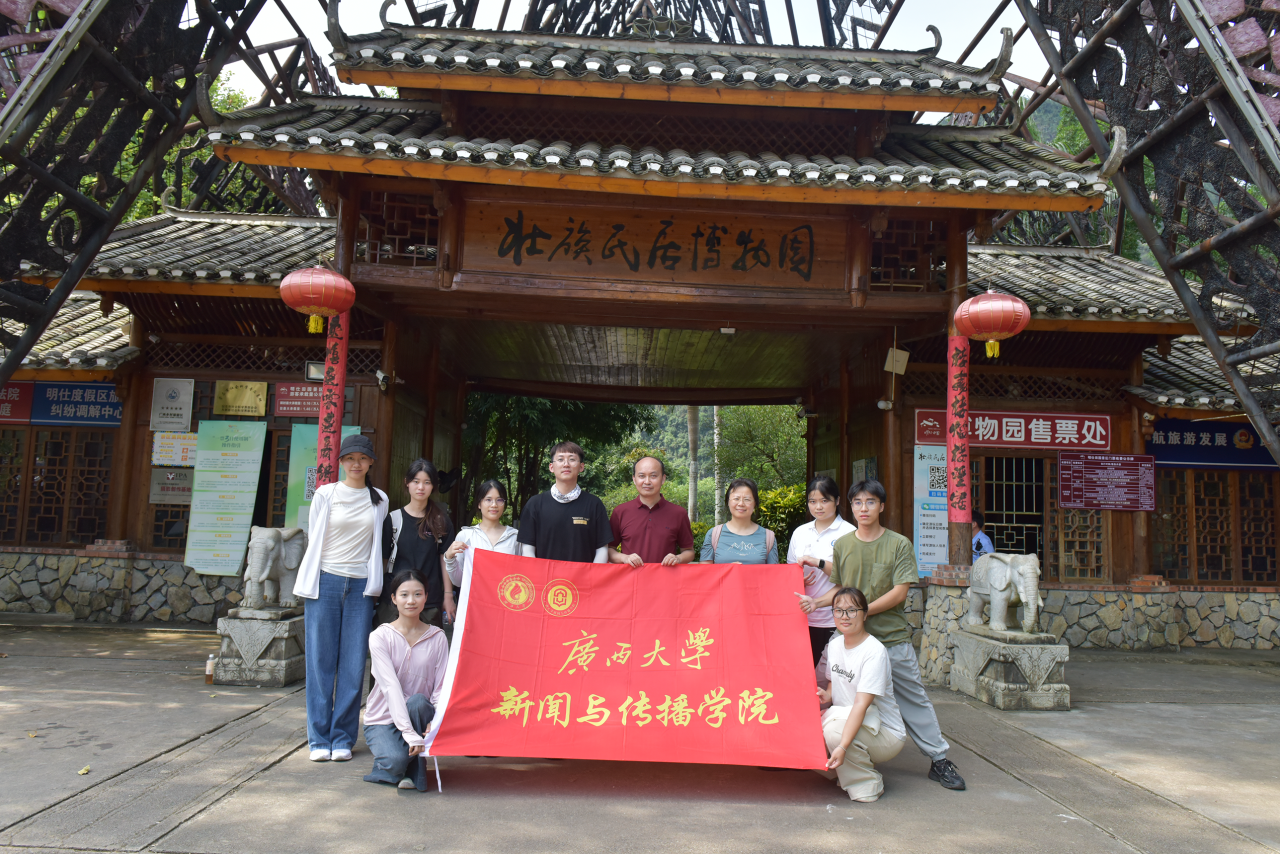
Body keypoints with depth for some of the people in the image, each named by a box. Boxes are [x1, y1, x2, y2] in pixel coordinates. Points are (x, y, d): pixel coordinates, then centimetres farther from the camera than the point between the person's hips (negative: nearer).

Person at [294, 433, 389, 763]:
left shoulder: (379, 500, 10)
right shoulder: (326, 494, 5)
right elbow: (315, 540, 8)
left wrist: (373, 583, 11)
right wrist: (310, 584, 7)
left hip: (361, 586, 1)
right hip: (325, 583, -1)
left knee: (353, 664, 1)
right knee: (321, 662, 1)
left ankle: (343, 737, 12)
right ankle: (319, 738, 12)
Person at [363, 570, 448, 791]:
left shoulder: (437, 638, -2)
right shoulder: (380, 636, -10)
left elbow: (441, 688, -6)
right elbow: (390, 686, -22)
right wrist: (410, 734, -32)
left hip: (419, 715, 3)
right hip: (383, 720, -2)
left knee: (418, 702, -33)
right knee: (395, 761, -32)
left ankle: (415, 769, -13)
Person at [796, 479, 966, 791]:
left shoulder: (899, 544, -5)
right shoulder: (842, 545, 5)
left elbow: (899, 593, -10)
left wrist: (861, 612, -14)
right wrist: (816, 602, -3)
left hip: (893, 638, -2)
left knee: (913, 699, 4)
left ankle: (939, 759, 15)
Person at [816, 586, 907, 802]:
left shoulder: (874, 652, -21)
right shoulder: (834, 645, 2)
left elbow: (862, 704, -29)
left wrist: (842, 747, -38)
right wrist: (827, 695, -8)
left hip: (886, 735, -7)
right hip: (847, 722, 7)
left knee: (835, 728, -34)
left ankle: (867, 785, -9)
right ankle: (846, 771, 10)